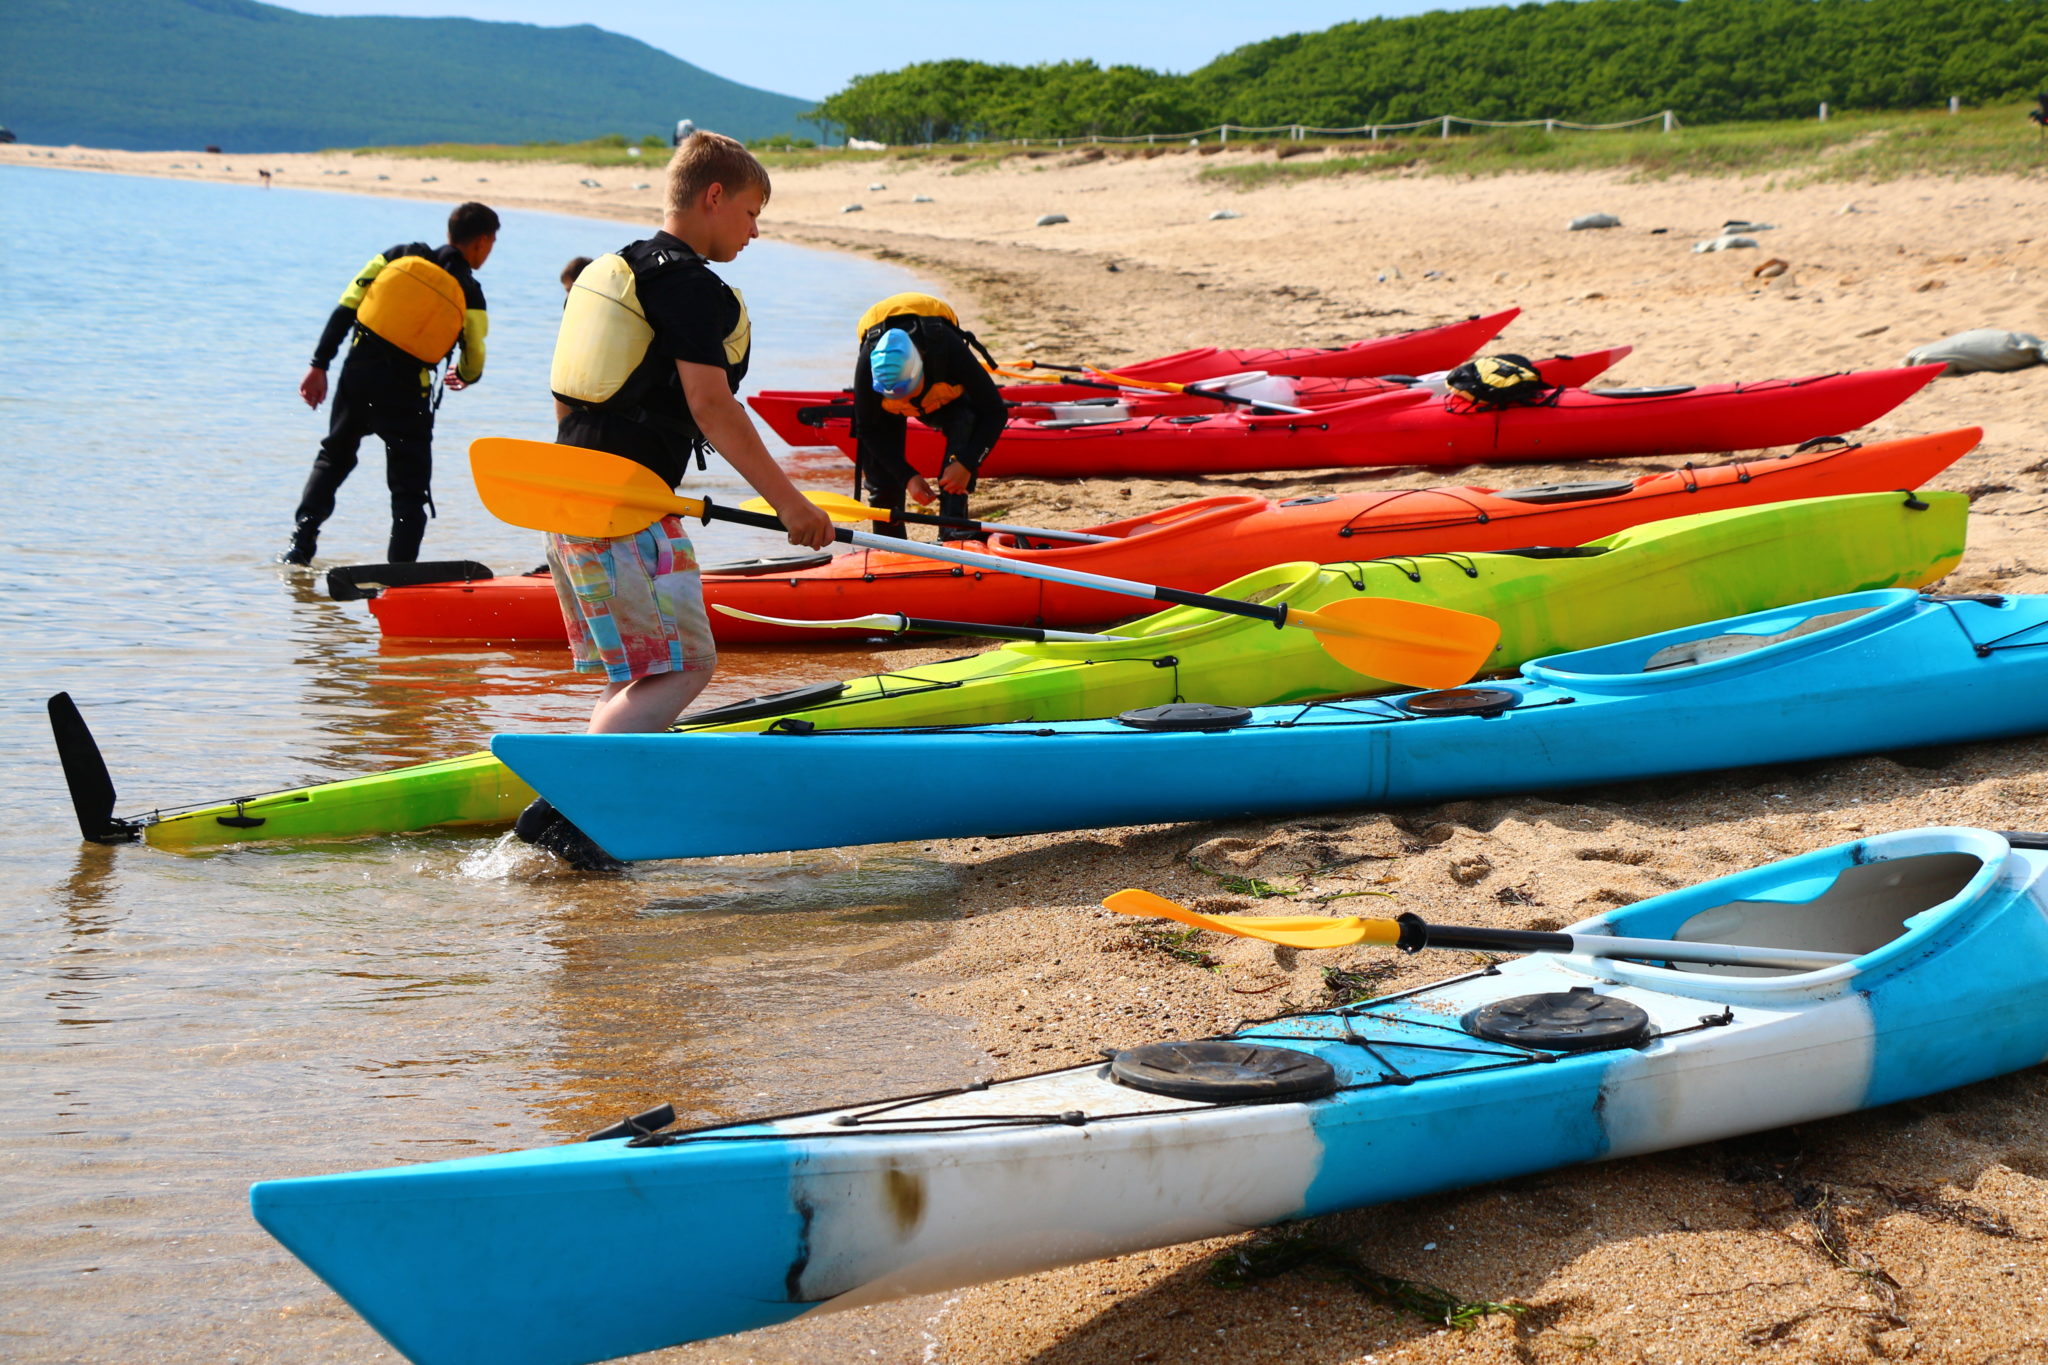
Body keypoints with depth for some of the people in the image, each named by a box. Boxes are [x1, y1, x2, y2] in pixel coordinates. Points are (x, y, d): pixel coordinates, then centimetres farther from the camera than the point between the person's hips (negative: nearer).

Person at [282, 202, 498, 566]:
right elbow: (473, 362, 3)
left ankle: (299, 546, 18)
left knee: (333, 457, 24)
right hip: (405, 390, -4)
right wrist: (464, 378, 28)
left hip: (357, 371, 4)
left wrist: (320, 365, 5)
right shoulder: (469, 295, -3)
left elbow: (344, 310, 2)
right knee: (411, 487, 8)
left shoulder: (399, 257, 6)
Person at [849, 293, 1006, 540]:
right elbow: (868, 429, -22)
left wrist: (966, 463, -42)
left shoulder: (950, 351, -41)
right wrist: (907, 476, -31)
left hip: (946, 399, -1)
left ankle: (953, 531, -34)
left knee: (966, 422, -32)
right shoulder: (867, 367, -39)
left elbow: (994, 412, -31)